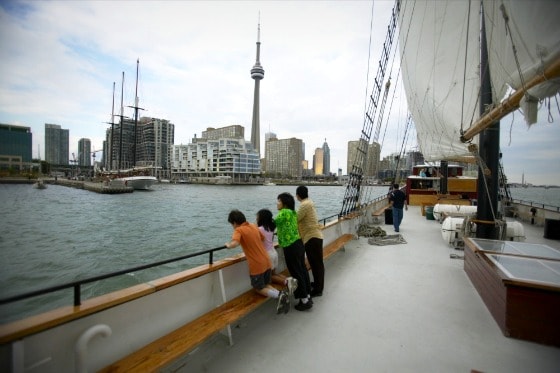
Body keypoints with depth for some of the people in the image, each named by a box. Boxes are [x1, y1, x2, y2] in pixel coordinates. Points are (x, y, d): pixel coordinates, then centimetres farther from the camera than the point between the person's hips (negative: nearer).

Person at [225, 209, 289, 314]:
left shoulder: (239, 230, -12)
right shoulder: (254, 226, 8)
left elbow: (234, 244, -30)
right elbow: (263, 238, 24)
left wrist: (228, 245, -10)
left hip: (257, 266, -6)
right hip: (267, 262, 7)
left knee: (259, 289, 14)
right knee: (266, 285, 24)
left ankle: (278, 295, -11)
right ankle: (281, 294, -3)